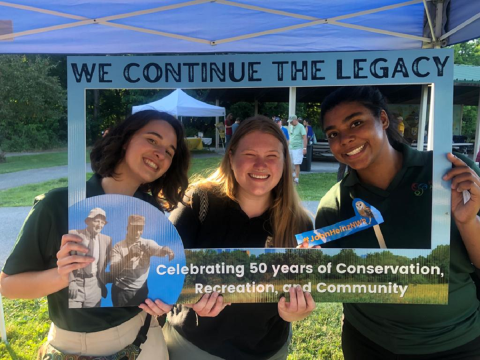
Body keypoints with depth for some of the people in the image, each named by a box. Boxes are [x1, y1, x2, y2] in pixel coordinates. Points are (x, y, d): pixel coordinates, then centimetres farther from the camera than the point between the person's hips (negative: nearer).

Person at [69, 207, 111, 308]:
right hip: (75, 282, -2)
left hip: (94, 284, 2)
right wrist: (70, 281, -9)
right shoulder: (74, 234, -4)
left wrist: (103, 282, 3)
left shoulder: (106, 240, 4)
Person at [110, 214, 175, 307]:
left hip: (140, 291, 1)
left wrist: (166, 250, -47)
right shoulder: (118, 246, -4)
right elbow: (113, 271, -15)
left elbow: (158, 250, -23)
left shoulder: (148, 243, -1)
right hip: (121, 291, -1)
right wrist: (128, 256, -30)